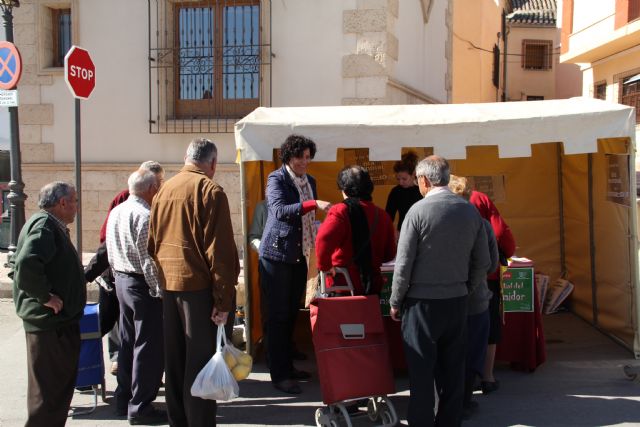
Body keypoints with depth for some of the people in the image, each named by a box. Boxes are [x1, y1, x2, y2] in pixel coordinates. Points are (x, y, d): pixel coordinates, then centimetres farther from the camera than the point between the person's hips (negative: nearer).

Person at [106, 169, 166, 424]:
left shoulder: (116, 212, 9)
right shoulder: (145, 216, -19)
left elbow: (110, 252, 15)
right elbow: (148, 259, -21)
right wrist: (159, 290, -15)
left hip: (121, 281, 9)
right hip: (142, 285, -9)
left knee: (127, 343, 17)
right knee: (148, 347, -1)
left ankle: (123, 400, 27)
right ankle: (140, 407, 5)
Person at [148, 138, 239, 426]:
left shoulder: (164, 190, 9)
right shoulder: (210, 191, -11)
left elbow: (152, 242, 14)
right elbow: (219, 250, -15)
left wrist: (161, 277, 19)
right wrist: (224, 300, -13)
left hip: (167, 283, 7)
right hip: (198, 284, -7)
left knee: (175, 358, 15)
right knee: (200, 359, 0)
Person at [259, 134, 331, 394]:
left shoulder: (309, 181, 13)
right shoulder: (276, 179, -9)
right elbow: (280, 210, -26)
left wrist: (315, 247, 16)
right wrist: (314, 204, -34)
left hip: (300, 256, 7)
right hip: (277, 255, -7)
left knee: (291, 314, 14)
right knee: (278, 316, -1)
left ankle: (287, 367, 25)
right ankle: (279, 375, 5)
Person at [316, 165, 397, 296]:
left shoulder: (340, 211, -12)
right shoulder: (382, 215, 4)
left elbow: (323, 240, -29)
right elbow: (390, 254, 11)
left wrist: (325, 266, -14)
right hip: (373, 286, 5)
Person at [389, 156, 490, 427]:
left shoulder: (418, 211, -12)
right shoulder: (471, 211, 3)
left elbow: (403, 264, -11)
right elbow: (482, 262, 7)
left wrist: (395, 302, 0)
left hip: (422, 302, -5)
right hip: (457, 301, 5)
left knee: (421, 371, 4)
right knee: (453, 370, 14)